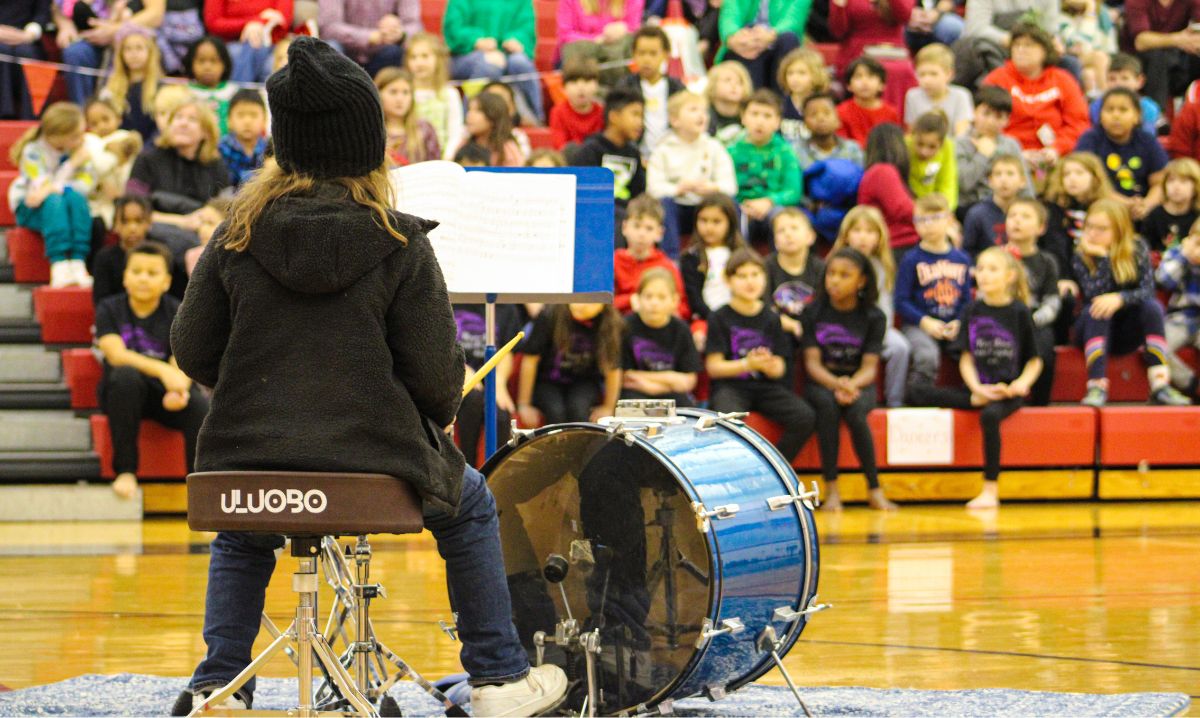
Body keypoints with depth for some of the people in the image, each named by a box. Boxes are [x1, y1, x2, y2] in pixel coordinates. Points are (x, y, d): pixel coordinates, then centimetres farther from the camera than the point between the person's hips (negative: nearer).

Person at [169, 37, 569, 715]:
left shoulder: (241, 234, -2)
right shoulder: (399, 245, -9)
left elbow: (193, 351, 1)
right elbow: (436, 374, -9)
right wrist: (438, 415, 14)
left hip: (247, 463, 2)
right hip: (376, 467, -2)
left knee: (243, 534, 38)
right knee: (470, 505, 29)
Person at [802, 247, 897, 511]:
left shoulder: (873, 317, -1)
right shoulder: (814, 312, 0)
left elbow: (869, 367, -8)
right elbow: (812, 362, -7)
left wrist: (851, 385, -30)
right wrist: (836, 384, -27)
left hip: (859, 384, 0)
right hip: (821, 383, 0)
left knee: (855, 411, -34)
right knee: (827, 404, -35)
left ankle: (874, 490, -24)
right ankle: (831, 489, -31)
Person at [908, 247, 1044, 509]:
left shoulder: (1019, 312, 1)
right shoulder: (973, 311, 9)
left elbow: (1034, 360, 4)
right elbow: (966, 358, 8)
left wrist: (1023, 382, -15)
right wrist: (977, 390, -9)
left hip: (1008, 392, -4)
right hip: (977, 388, 4)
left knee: (990, 415, -38)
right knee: (920, 393, -16)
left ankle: (991, 490, -33)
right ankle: (977, 401, -17)